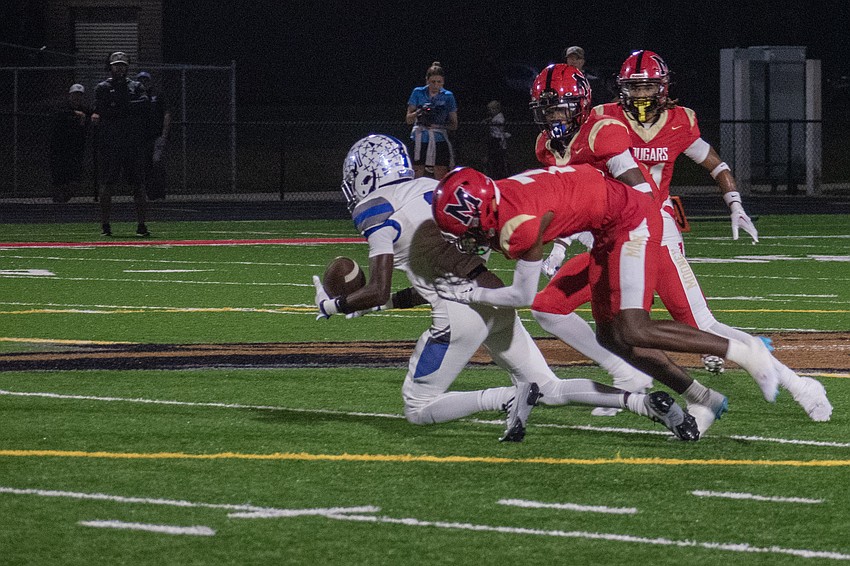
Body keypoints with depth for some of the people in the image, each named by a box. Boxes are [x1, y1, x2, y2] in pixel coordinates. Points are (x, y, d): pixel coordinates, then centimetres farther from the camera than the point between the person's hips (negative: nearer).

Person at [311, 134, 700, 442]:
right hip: (496, 298, 8)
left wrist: (333, 305, 8)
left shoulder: (377, 213, -4)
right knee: (550, 389, 15)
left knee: (419, 409, 5)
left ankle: (510, 399, -15)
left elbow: (376, 292, -10)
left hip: (461, 313, -8)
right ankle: (643, 401, -6)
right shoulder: (431, 189, 20)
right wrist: (386, 303, 28)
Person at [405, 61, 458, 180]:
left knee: (441, 181, -7)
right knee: (417, 178, -3)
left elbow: (454, 125, 7)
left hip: (440, 142, 0)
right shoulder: (418, 93, 4)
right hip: (420, 141, 0)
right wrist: (419, 112, -17)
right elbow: (408, 119, 3)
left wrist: (439, 125, -12)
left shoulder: (448, 96, 5)